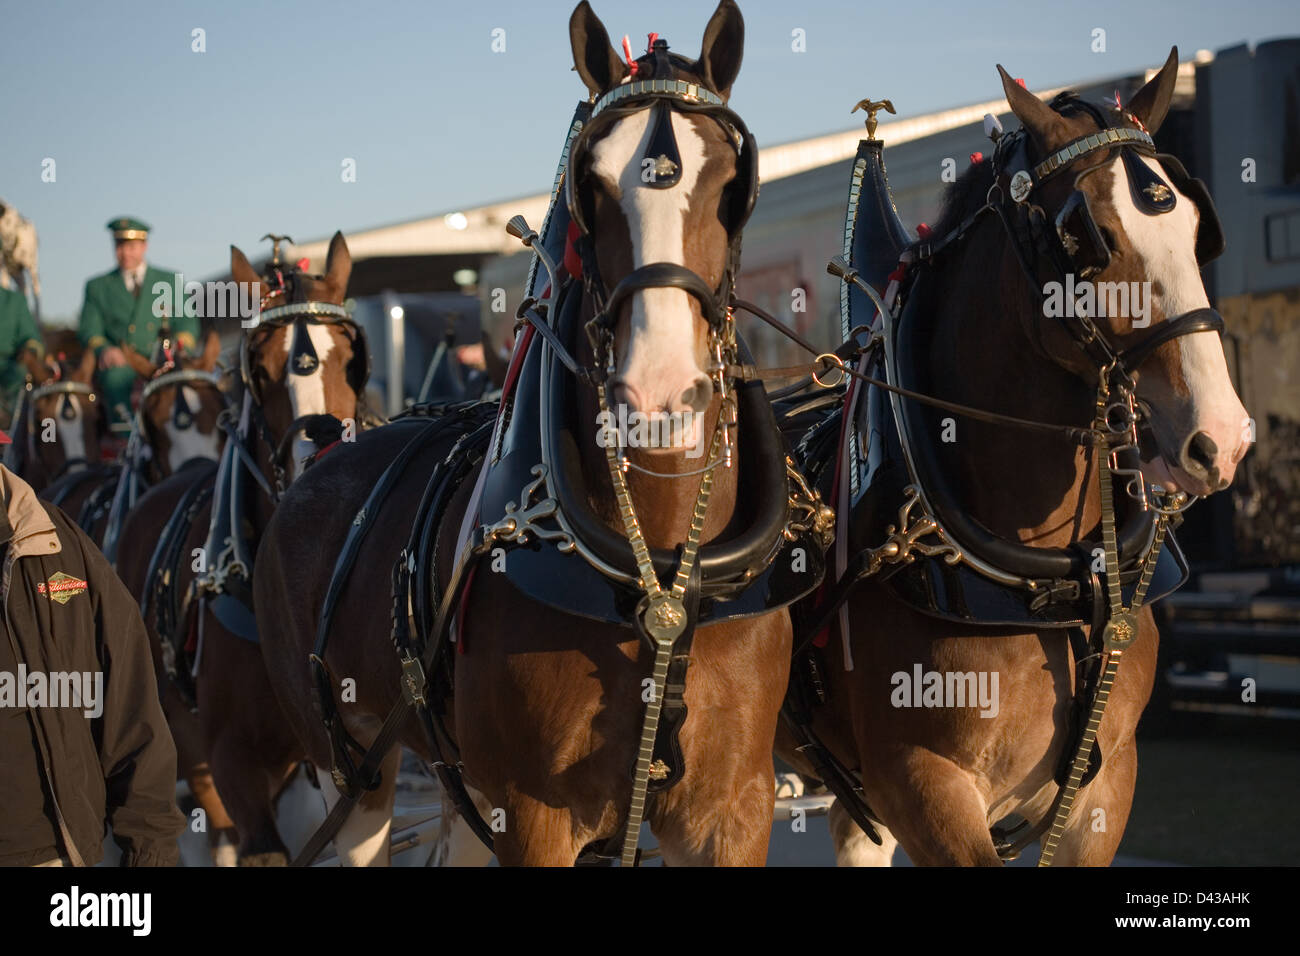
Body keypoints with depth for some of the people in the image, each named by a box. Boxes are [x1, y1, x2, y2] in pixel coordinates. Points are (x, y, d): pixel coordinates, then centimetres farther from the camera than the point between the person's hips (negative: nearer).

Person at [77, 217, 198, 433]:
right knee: (116, 376, -36)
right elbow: (89, 329, 10)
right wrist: (104, 349, -13)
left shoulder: (170, 282, 20)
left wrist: (181, 345, -10)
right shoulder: (97, 286, 20)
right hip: (119, 363, 0)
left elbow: (187, 324, 13)